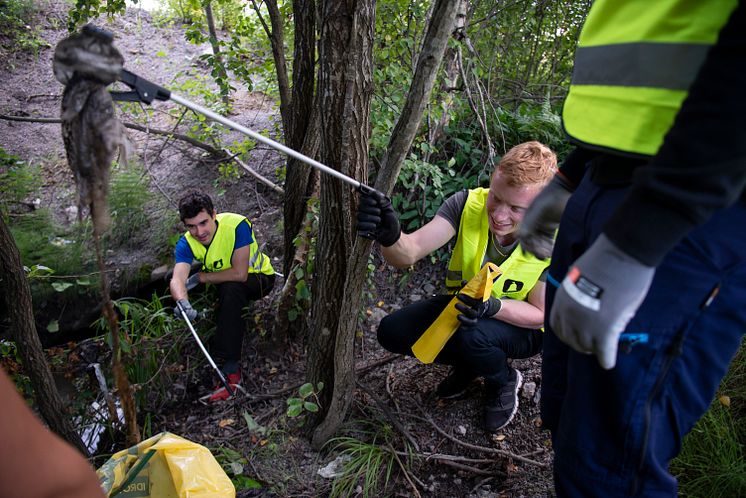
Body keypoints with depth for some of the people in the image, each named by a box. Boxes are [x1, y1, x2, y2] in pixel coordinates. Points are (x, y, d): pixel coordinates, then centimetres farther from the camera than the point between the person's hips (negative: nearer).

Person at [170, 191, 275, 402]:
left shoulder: (237, 225, -32)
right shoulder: (186, 244, -18)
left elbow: (239, 274, -34)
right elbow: (177, 279, -33)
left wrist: (200, 278, -26)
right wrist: (183, 302, -55)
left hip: (258, 277, -7)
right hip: (222, 280, 7)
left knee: (231, 289, -35)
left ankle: (231, 370, -33)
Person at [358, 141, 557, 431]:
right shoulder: (469, 204, -25)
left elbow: (540, 314, -18)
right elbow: (410, 252, -34)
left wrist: (494, 306, -39)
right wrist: (390, 237, -59)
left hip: (521, 326, -3)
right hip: (464, 304, 3)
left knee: (473, 335, -36)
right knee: (392, 331, -14)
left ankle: (504, 382, 2)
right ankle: (468, 364, 11)